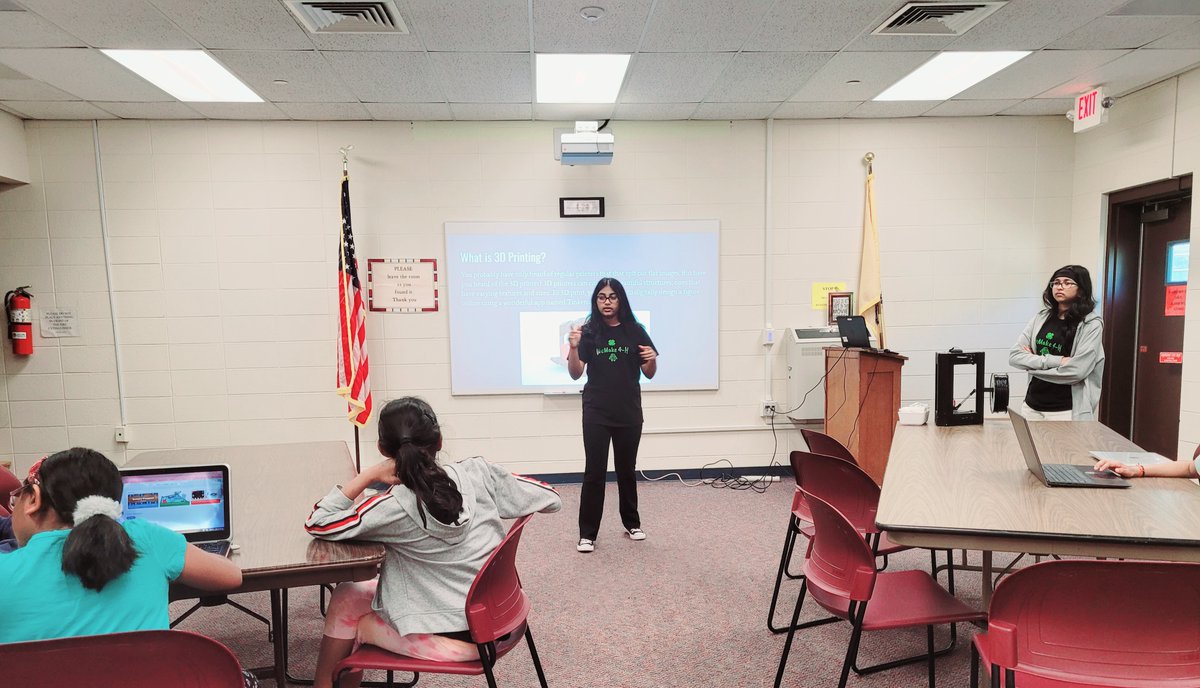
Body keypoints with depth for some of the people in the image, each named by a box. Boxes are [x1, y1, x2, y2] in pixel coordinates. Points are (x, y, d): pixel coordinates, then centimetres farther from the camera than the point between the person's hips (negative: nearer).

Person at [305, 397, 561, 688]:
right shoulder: (478, 473, -10)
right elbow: (552, 498, 0)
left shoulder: (394, 507, -21)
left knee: (346, 598, 16)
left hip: (459, 639, -5)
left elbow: (316, 524, -9)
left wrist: (368, 475, -13)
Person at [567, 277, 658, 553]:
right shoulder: (588, 332, -3)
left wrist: (652, 359, -17)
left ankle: (632, 523, 31)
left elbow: (649, 374, 5)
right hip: (596, 413, -2)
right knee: (594, 471, -2)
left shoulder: (635, 331, -1)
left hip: (629, 412, 2)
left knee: (627, 469, 15)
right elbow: (575, 374, -6)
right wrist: (573, 347, -22)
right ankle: (587, 534, 5)